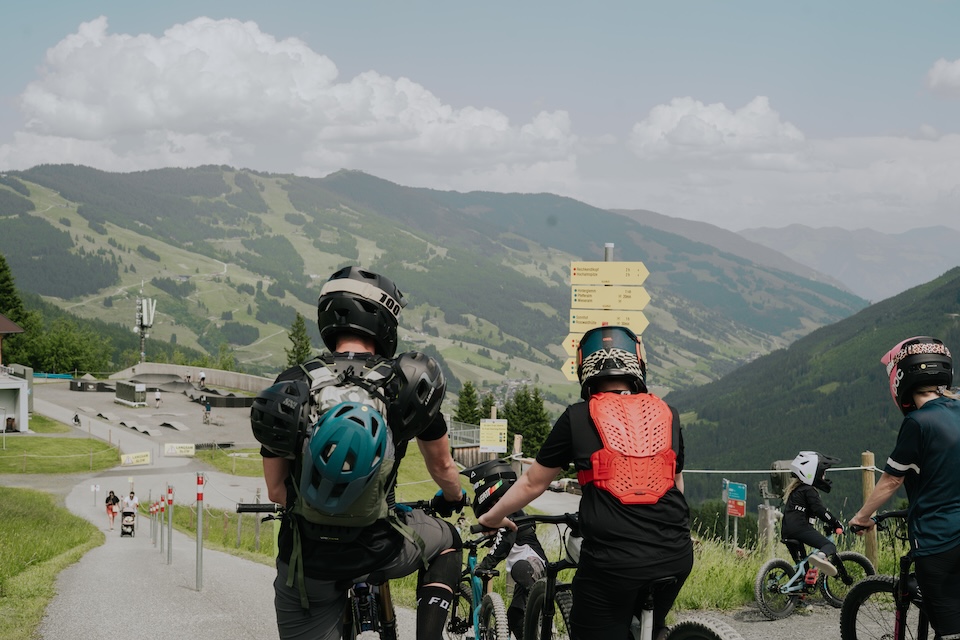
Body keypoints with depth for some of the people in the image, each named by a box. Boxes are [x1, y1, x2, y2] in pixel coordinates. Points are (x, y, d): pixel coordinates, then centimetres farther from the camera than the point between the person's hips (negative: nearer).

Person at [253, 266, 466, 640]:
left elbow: (275, 490, 3)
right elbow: (442, 467, 11)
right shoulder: (407, 383, -5)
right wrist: (455, 499, 34)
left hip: (305, 566, 0)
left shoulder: (289, 389, -3)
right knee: (446, 540, 30)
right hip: (379, 553, 0)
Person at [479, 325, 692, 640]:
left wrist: (492, 517, 28)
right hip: (676, 556, 4)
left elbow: (533, 482, 11)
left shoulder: (578, 417, 3)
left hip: (612, 561, -3)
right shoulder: (667, 414, 11)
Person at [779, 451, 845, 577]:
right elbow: (819, 510, -12)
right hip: (800, 528, -9)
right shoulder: (809, 490, -2)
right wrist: (836, 523, -4)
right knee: (830, 546, -18)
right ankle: (821, 556, -50)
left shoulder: (794, 489, 28)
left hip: (787, 532, 9)